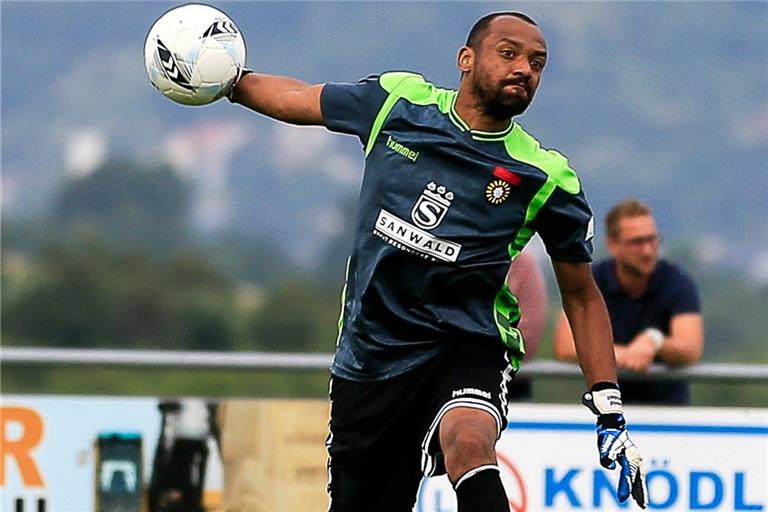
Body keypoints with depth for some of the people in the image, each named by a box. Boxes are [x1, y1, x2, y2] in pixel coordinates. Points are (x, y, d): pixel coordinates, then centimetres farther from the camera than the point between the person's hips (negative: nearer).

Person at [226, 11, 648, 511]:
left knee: (468, 442, -36)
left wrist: (610, 415, -2)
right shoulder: (398, 100, -1)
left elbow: (581, 295, 3)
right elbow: (298, 99, 19)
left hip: (466, 344, -3)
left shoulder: (547, 178, -6)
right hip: (368, 355, 3)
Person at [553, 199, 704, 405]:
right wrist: (618, 354, -27)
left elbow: (691, 350, -19)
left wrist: (655, 341, -39)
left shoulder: (678, 282, -6)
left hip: (667, 402, -1)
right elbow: (565, 347, -13)